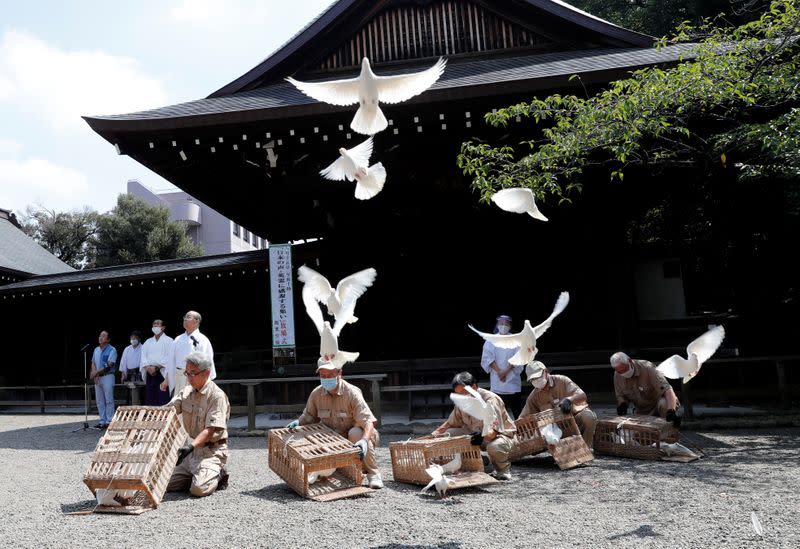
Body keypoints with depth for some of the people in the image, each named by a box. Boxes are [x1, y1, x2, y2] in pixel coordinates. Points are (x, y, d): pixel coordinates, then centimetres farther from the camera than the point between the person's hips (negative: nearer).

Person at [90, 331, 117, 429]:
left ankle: (109, 421, -1)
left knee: (109, 400, -5)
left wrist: (96, 372, -15)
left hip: (107, 376, -7)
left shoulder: (112, 350, -6)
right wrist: (94, 374, -4)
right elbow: (93, 363, 14)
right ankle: (102, 421, 16)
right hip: (97, 378, 7)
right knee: (99, 401, 9)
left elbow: (109, 365, -14)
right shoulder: (96, 350, 15)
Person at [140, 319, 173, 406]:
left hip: (162, 373, -5)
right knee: (149, 400, 5)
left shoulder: (168, 341, 3)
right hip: (150, 374, 5)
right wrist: (148, 367, -9)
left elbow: (169, 357, -7)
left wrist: (156, 367, -14)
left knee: (162, 402, -9)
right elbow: (143, 357, 10)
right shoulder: (148, 342, 19)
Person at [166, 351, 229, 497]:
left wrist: (192, 446, -36)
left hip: (212, 450, -7)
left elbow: (211, 430, -22)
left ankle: (218, 475, 7)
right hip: (192, 448, 7)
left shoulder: (217, 396, -16)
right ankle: (199, 475, 18)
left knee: (199, 489, -24)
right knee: (167, 484, -2)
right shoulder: (186, 392, 7)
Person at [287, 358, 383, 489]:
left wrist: (364, 441, -49)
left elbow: (368, 421, -30)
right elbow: (309, 416, 11)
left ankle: (373, 473, -19)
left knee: (356, 433, -37)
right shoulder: (316, 394, -7)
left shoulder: (352, 393, -22)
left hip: (354, 438, -5)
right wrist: (298, 422, -12)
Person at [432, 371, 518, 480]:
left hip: (502, 434, -6)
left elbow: (494, 430, -33)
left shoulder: (490, 399, -24)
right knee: (448, 434, -12)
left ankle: (503, 469, -7)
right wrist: (435, 433, -7)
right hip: (477, 434, 6)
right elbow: (451, 423, 9)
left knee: (494, 446, -42)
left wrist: (483, 436, -55)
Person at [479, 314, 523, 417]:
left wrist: (506, 371, -14)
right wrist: (499, 371, -13)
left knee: (516, 408, 0)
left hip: (513, 379, 0)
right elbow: (488, 357, -3)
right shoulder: (491, 340, 7)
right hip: (497, 381, 0)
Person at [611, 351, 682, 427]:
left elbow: (667, 390, -35)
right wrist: (622, 404, -17)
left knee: (664, 404, -38)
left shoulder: (647, 368, -28)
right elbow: (620, 395, 7)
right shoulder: (617, 375, -10)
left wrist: (671, 411, -50)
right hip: (641, 411, 5)